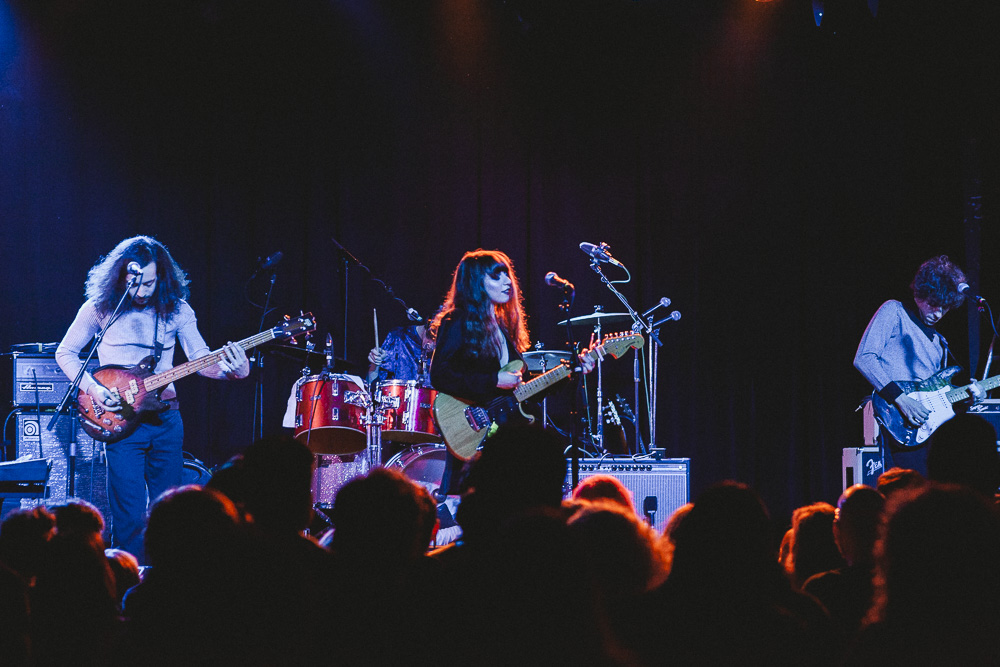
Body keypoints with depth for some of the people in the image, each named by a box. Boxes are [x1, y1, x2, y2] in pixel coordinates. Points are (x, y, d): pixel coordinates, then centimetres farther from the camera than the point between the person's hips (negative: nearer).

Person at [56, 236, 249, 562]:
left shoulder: (175, 308, 3)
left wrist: (232, 369, -22)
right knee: (129, 516, -8)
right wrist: (92, 387, -11)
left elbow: (202, 359, 0)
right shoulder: (100, 306, -2)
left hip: (165, 420, 3)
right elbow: (65, 352, 5)